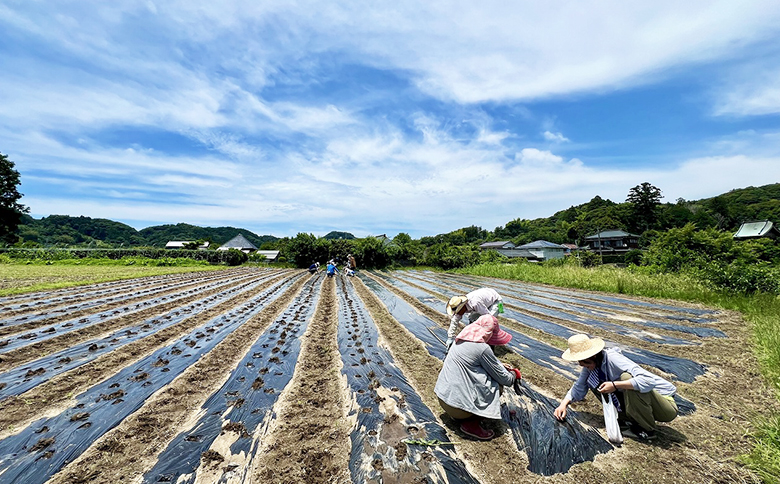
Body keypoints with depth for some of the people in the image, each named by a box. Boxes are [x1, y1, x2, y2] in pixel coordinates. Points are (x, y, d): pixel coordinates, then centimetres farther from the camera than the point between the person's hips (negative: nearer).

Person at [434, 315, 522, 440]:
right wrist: (514, 374, 15)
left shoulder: (461, 340, 8)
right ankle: (471, 424, 2)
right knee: (497, 386, 5)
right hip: (456, 405, -8)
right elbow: (504, 379, -5)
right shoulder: (482, 348, -17)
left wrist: (500, 365, 19)